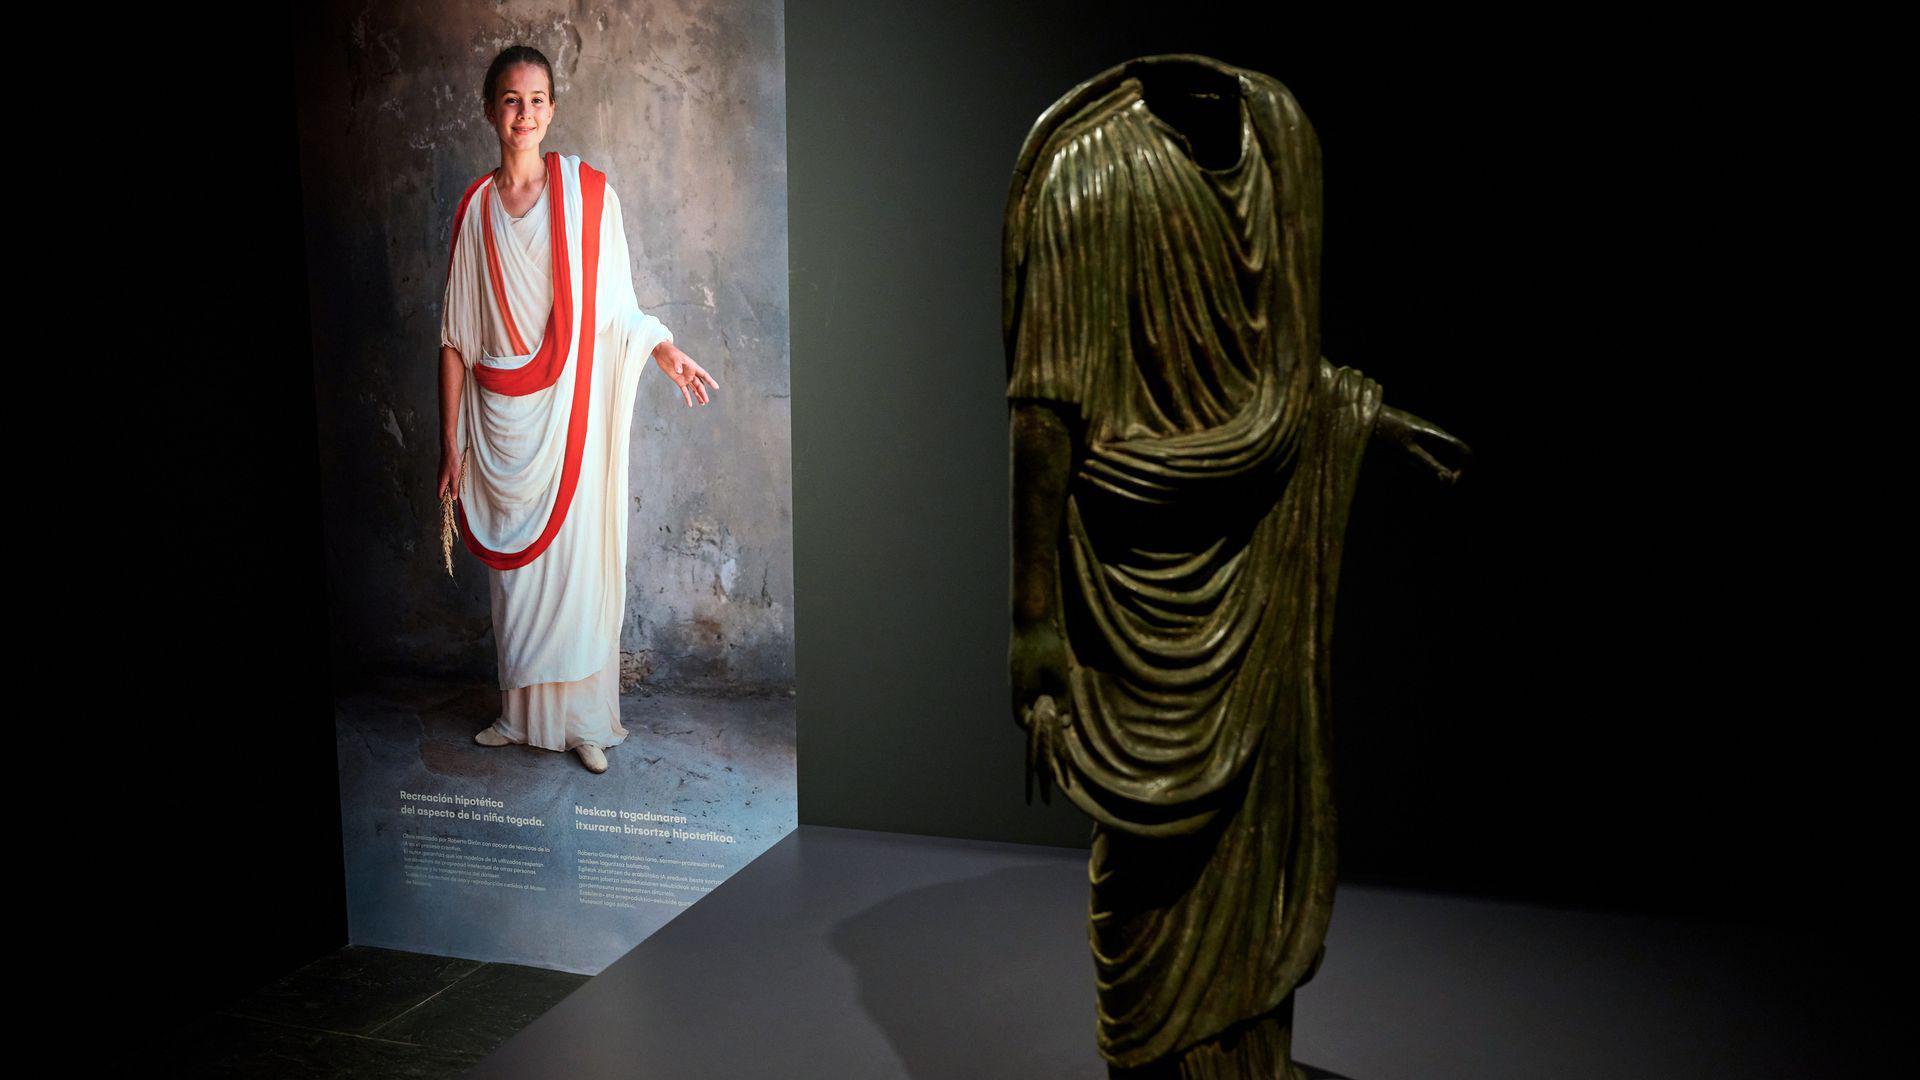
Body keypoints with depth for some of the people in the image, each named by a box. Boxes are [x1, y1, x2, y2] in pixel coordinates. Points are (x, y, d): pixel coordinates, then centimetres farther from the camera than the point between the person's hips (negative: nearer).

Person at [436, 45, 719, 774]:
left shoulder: (588, 191, 0)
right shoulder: (475, 208, 5)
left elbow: (616, 305, 3)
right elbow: (457, 335, 6)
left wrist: (664, 350, -16)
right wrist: (450, 441, 4)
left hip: (569, 411, -2)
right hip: (500, 419, 2)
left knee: (578, 558, 1)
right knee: (512, 563, 9)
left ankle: (586, 720, 15)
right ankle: (522, 714, 25)